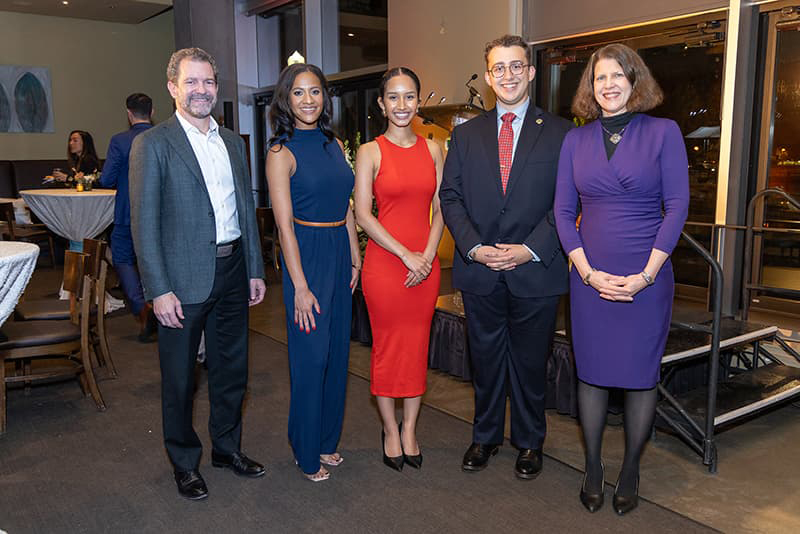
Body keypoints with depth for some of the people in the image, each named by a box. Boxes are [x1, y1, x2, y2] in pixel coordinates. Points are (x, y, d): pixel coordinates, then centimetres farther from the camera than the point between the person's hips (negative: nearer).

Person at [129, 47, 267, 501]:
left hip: (232, 271, 5)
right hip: (184, 279, -5)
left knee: (232, 369, 17)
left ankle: (228, 447, 36)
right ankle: (185, 462, 28)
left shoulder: (233, 142, 11)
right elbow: (144, 223, -11)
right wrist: (158, 290, -15)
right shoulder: (153, 145, -7)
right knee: (180, 378, 9)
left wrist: (256, 270, 10)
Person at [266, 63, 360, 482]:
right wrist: (300, 287, -16)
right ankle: (308, 452, 19)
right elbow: (284, 225, -14)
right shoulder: (282, 153, -10)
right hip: (306, 254, -7)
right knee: (310, 356, 1)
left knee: (337, 351, 13)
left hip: (340, 252, 7)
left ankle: (327, 439, 31)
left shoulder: (334, 144, 9)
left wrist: (355, 257, 9)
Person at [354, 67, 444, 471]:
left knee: (418, 346, 10)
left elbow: (439, 210, 7)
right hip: (384, 261, -3)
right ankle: (391, 430, 24)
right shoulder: (370, 152, -2)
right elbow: (362, 215, -8)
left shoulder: (432, 150, 8)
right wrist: (406, 255, -14)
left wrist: (428, 255, -8)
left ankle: (409, 428, 26)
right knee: (387, 346, 6)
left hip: (425, 264, 3)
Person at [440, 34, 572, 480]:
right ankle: (486, 437, 33)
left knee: (531, 363, 11)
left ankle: (530, 443, 31)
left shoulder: (561, 133, 0)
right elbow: (451, 196, 4)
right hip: (479, 273, 2)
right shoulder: (466, 135, 8)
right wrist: (473, 247, -10)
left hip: (536, 273, -2)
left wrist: (530, 249, -15)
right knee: (486, 360, 14)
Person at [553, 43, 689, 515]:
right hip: (590, 277, 2)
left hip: (647, 276, -2)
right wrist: (588, 272, -7)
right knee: (592, 371, 8)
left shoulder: (663, 132, 0)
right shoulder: (576, 140, 7)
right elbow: (564, 211, 4)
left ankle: (631, 470, 24)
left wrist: (646, 275, -12)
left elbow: (677, 206, -5)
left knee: (641, 373, 6)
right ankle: (593, 467, 24)